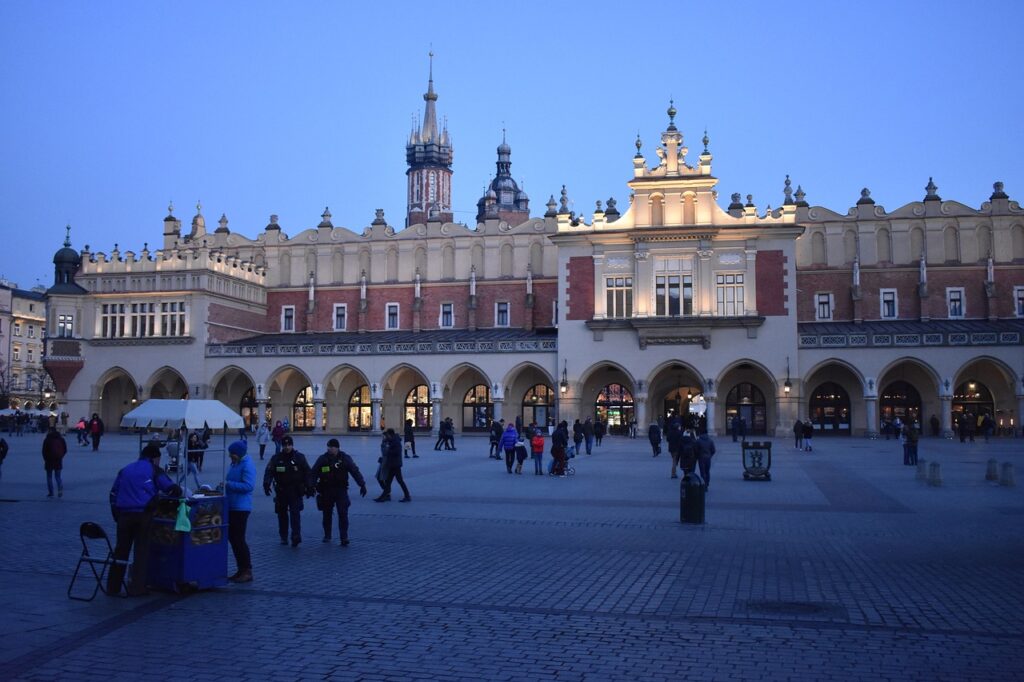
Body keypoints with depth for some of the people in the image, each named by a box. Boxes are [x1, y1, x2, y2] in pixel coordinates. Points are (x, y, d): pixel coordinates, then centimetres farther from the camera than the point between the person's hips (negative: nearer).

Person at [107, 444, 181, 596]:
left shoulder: (125, 470, 19)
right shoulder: (154, 470, 3)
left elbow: (113, 494, 19)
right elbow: (173, 490, -3)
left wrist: (116, 516, 21)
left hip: (124, 514, 4)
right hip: (143, 514, -4)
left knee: (121, 549, 12)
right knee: (141, 550, 3)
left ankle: (113, 587, 15)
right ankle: (136, 588, 2)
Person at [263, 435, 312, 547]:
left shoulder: (299, 457, 2)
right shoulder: (276, 458, 2)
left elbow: (307, 473, 3)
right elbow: (269, 472, -9)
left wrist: (309, 487, -2)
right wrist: (266, 484, -26)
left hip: (296, 491, -2)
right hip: (281, 491, 2)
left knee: (295, 513, -11)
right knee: (282, 514, 10)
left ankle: (296, 536, -15)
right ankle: (283, 537, 21)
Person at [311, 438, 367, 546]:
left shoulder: (345, 458, -3)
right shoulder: (322, 459, 0)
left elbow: (355, 471, -4)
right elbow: (314, 473, 1)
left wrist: (362, 484, -10)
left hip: (341, 490, -2)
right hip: (326, 491, 2)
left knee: (343, 514, -9)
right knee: (327, 514, 13)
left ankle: (344, 538, -6)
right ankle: (327, 535, 31)